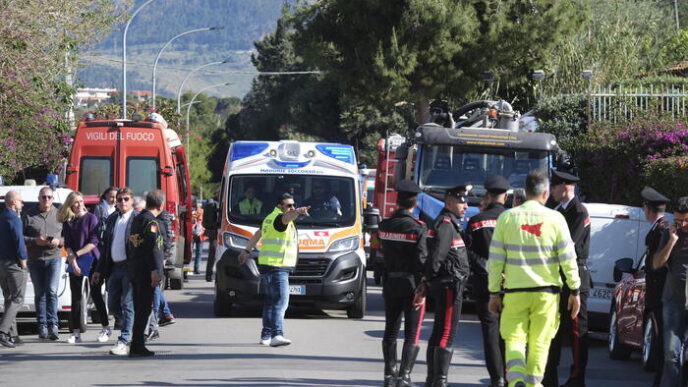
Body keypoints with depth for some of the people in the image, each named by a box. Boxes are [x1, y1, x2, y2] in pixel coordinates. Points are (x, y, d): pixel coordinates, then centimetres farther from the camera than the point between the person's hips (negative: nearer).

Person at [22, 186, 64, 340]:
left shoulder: (59, 215, 7)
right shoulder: (28, 215, 4)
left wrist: (59, 241, -11)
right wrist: (35, 241, -13)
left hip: (54, 258, -1)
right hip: (35, 260, 1)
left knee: (51, 291, -14)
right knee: (39, 293, 5)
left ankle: (53, 325, -16)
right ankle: (42, 327, 8)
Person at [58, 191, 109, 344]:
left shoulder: (91, 218, -3)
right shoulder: (68, 222, 7)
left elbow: (94, 242, -9)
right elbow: (68, 245, 3)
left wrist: (76, 254, -12)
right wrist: (73, 262, -10)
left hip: (91, 262, -4)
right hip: (74, 263, 4)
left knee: (96, 295, -1)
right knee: (76, 297, 3)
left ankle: (106, 328, 9)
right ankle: (76, 332, 5)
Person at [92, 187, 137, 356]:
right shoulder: (112, 219, 15)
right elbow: (106, 245, 18)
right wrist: (99, 270, 16)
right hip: (114, 267, 7)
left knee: (127, 305, -6)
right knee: (113, 306, 10)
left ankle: (123, 342, -6)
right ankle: (134, 326, 30)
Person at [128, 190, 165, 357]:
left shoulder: (137, 219, 15)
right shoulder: (151, 221, -13)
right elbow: (152, 247, -19)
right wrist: (155, 271, -21)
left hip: (134, 270, 9)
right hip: (146, 271, -9)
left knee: (140, 308, 14)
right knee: (144, 309, -6)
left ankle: (138, 345, 17)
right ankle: (136, 347, -8)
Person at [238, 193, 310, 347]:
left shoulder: (270, 218, 20)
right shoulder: (279, 218, -11)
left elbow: (257, 234, 32)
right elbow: (287, 217, -36)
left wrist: (247, 250, 44)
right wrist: (298, 212, -57)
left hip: (266, 266, 11)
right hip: (276, 266, -11)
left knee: (270, 302, 17)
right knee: (280, 301, -19)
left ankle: (266, 335, 24)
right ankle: (277, 335, -31)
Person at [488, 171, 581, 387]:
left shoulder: (507, 217, 0)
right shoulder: (555, 219, -3)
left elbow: (495, 260, 1)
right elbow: (568, 258, -2)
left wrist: (494, 292, 8)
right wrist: (574, 291, 6)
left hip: (515, 290, 0)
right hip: (546, 291, 0)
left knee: (514, 339, 4)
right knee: (540, 342, 11)